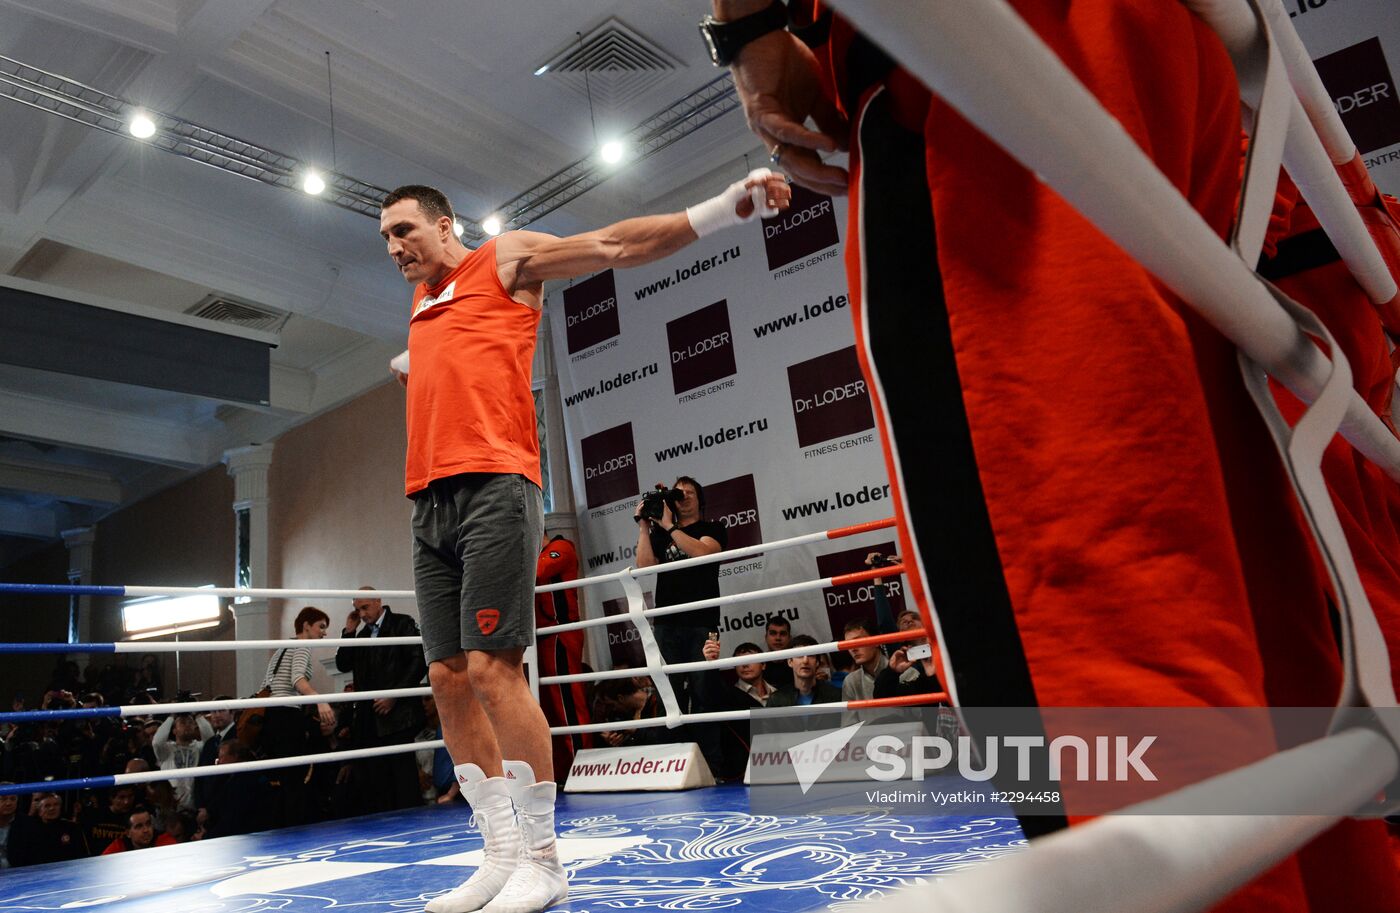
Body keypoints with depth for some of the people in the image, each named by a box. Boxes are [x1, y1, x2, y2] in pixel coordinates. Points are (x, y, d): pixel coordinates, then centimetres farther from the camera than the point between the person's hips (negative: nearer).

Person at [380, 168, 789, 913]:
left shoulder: (507, 259, 8)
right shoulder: (420, 302, 28)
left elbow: (615, 245, 0)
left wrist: (731, 204, -8)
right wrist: (415, 367, 24)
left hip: (493, 487, -7)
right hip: (430, 502, 7)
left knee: (493, 669, -12)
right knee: (448, 678, 3)